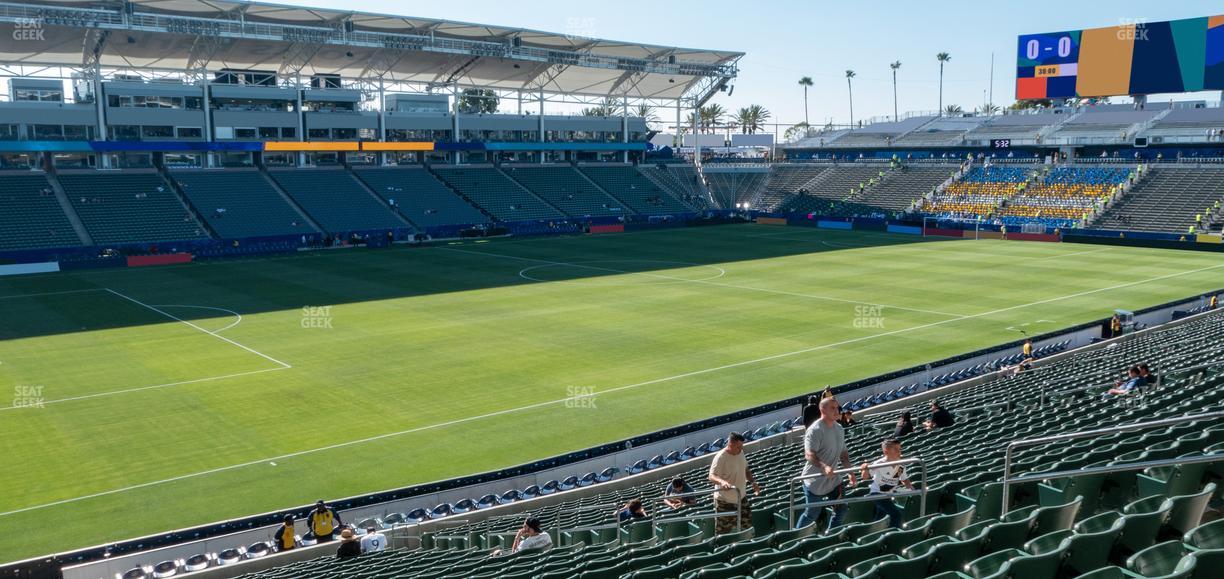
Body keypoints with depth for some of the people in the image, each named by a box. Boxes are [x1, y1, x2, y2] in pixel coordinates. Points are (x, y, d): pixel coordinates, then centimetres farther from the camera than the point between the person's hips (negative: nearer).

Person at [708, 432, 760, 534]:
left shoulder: (740, 453, 1)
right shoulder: (720, 458, -24)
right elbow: (712, 476, -31)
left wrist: (753, 482, 5)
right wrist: (722, 481, -50)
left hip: (741, 497, 8)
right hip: (725, 501, -8)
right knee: (723, 531, 0)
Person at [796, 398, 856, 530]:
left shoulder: (839, 428, 8)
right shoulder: (815, 430, -19)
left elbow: (843, 453, 17)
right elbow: (809, 455, -28)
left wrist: (850, 472, 11)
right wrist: (824, 467, -42)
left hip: (833, 479, 8)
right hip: (815, 481, -7)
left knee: (841, 509, 6)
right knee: (812, 514, 2)